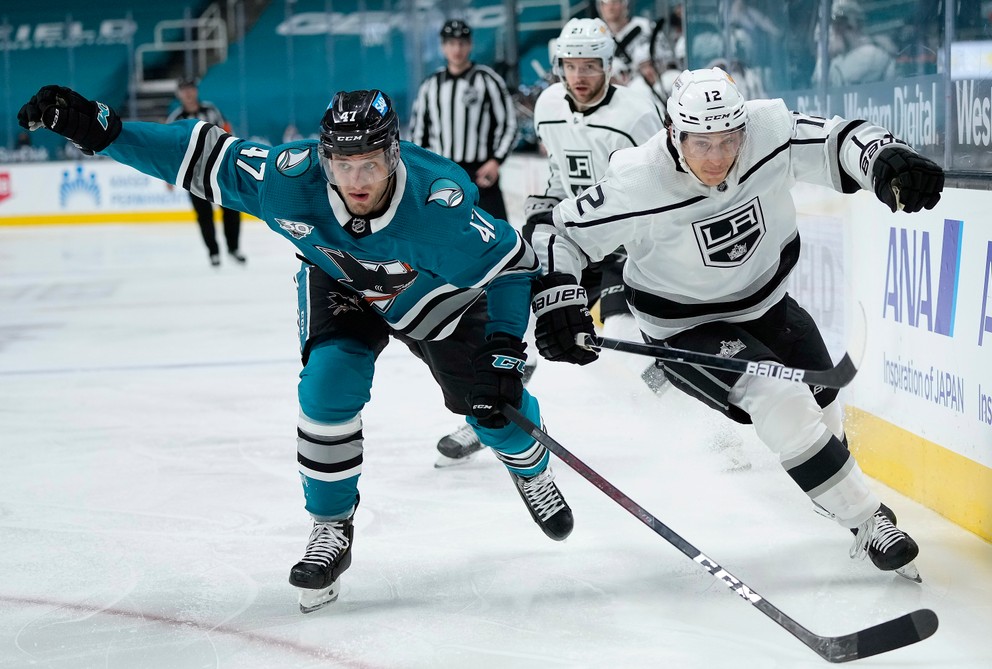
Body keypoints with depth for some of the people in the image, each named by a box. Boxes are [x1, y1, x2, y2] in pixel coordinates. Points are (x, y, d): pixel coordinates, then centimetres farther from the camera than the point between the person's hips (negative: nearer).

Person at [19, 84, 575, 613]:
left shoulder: (440, 201, -40)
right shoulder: (289, 178, -36)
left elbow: (513, 264, -27)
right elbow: (202, 154, -26)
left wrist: (505, 352, -32)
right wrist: (97, 128, -34)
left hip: (435, 293, -1)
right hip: (340, 285, 1)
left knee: (495, 406, 0)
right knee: (327, 386, -22)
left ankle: (531, 467, 38)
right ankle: (332, 529, -1)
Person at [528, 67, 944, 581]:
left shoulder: (769, 132, -23)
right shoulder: (637, 186, -30)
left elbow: (839, 141, -12)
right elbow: (561, 233, -19)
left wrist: (887, 162, -32)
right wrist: (557, 303, -31)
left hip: (766, 302, 5)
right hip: (685, 329, -5)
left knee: (821, 405, 16)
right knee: (780, 400, -24)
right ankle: (865, 520, -12)